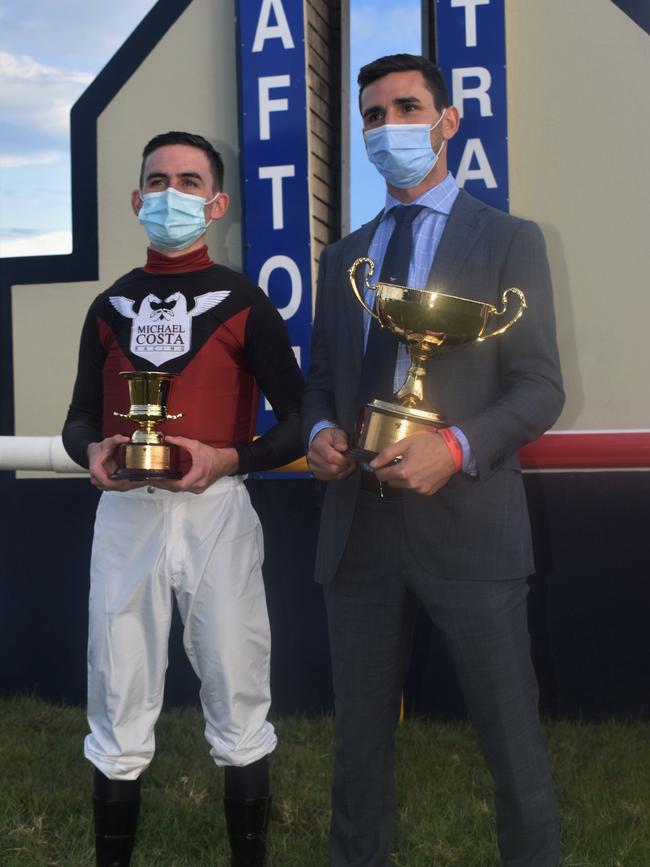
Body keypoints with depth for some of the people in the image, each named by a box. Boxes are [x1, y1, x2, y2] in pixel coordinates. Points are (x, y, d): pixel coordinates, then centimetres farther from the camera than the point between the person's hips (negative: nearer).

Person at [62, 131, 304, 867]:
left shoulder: (243, 302, 2)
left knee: (238, 715, 7)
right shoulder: (110, 306, 12)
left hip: (216, 512, -2)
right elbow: (80, 416, 17)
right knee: (118, 721, 8)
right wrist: (92, 453, -6)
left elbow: (297, 419, 1)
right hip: (125, 515, 3)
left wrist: (226, 459, -15)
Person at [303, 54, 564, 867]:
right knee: (359, 737, 15)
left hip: (466, 523, -4)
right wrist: (320, 430, -4)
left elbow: (540, 388, -4)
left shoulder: (508, 240, 2)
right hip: (359, 526, 4)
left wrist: (455, 447, -20)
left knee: (513, 746, 5)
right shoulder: (341, 256, 16)